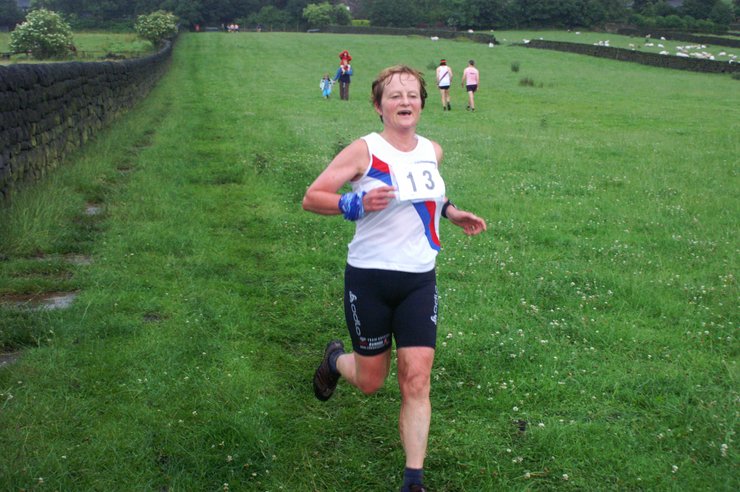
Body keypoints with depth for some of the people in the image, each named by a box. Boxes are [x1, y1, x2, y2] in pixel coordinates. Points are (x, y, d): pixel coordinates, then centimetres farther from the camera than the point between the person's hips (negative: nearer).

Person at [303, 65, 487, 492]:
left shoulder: (432, 152, 7)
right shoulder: (365, 151, -11)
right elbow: (312, 198, -12)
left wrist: (450, 211, 12)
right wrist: (355, 204, -29)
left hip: (420, 280, 4)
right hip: (370, 278, -3)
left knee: (417, 380, -6)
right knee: (370, 381, 9)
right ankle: (336, 359, 45)